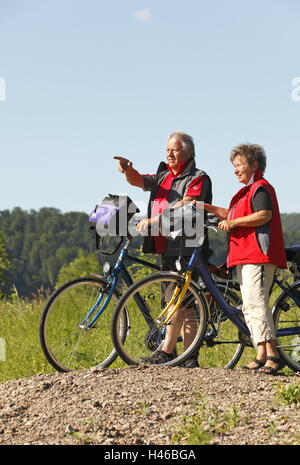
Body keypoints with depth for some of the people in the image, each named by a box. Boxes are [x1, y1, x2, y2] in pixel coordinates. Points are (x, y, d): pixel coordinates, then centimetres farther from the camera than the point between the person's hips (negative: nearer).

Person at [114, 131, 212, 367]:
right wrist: (128, 169, -14)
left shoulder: (198, 179, -3)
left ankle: (166, 352, -13)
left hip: (186, 249, -8)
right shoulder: (163, 177, 21)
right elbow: (138, 180, 10)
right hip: (167, 249, 8)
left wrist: (153, 221, -23)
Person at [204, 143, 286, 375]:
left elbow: (264, 215, -22)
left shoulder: (261, 188, -6)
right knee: (250, 307, 7)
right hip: (246, 256, 11)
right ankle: (261, 356, 6)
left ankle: (272, 355, -22)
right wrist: (210, 208, 19)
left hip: (258, 256, -11)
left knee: (256, 303, -19)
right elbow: (233, 215, 32)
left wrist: (233, 222, -21)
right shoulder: (249, 190, 26)